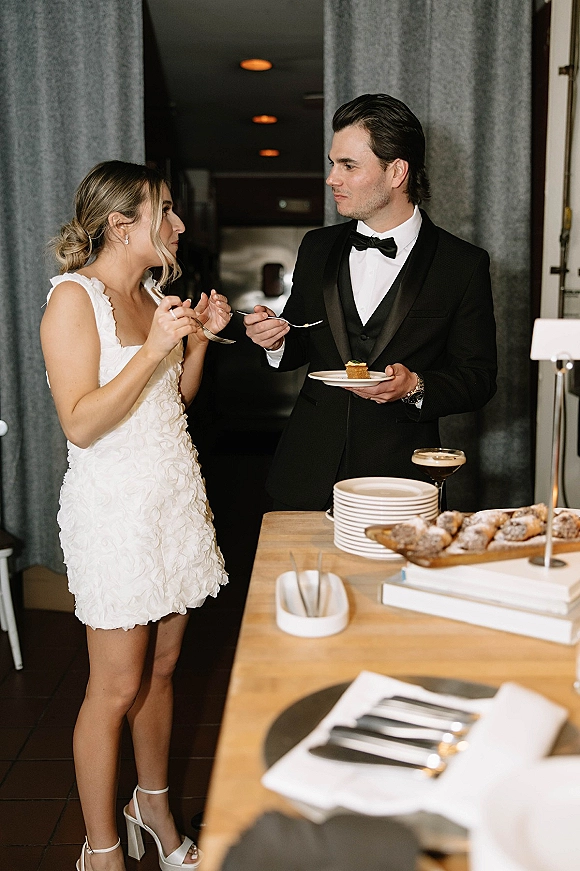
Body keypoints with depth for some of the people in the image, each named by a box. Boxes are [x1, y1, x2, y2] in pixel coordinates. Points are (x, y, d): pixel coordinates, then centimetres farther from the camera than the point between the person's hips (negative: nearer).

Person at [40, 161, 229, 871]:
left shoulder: (152, 292, 12)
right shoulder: (74, 298, -12)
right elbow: (81, 424, -19)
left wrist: (198, 339, 3)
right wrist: (154, 347, -23)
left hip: (175, 493, 7)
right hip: (116, 505, -7)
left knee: (161, 667, 16)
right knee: (117, 687, 2)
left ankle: (154, 806, 37)